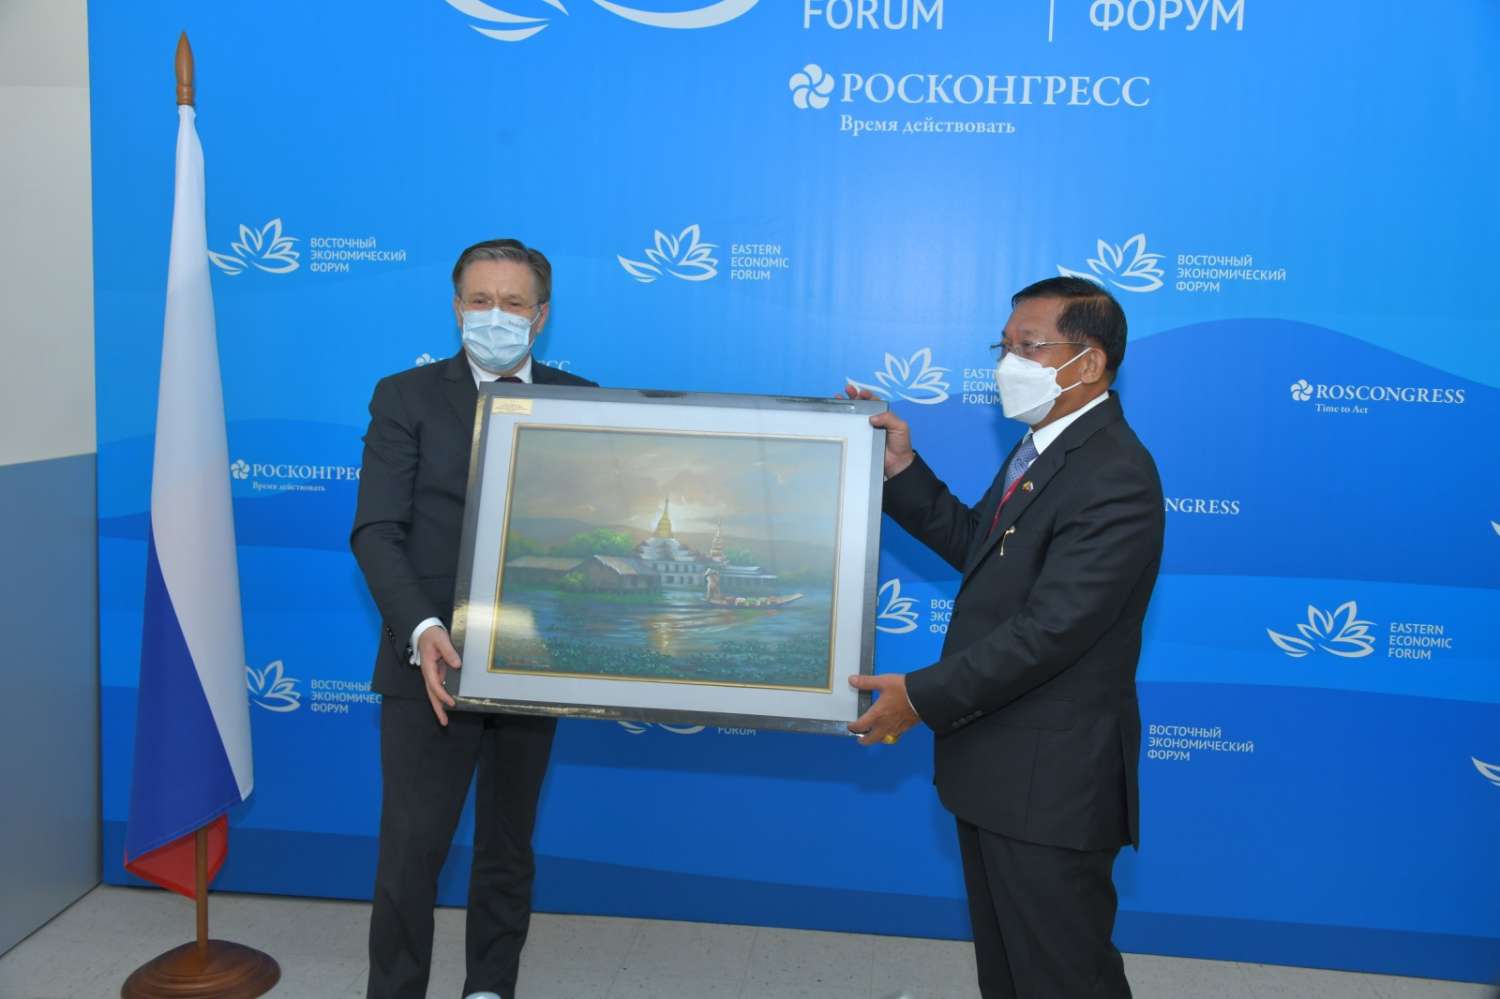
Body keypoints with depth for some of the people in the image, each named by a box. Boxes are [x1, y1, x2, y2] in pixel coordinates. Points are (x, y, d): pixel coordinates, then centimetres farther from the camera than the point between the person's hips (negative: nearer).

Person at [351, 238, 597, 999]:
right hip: (435, 663, -2)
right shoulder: (406, 398, -1)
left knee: (508, 850, 17)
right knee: (410, 851, 2)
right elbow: (377, 530, -8)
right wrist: (420, 630, -23)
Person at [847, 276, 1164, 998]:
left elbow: (1048, 631, -27)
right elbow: (976, 546, 14)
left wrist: (922, 696, -21)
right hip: (996, 764, 10)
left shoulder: (1114, 478, -24)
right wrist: (902, 471, 3)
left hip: (1050, 782, -9)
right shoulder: (1044, 446, 8)